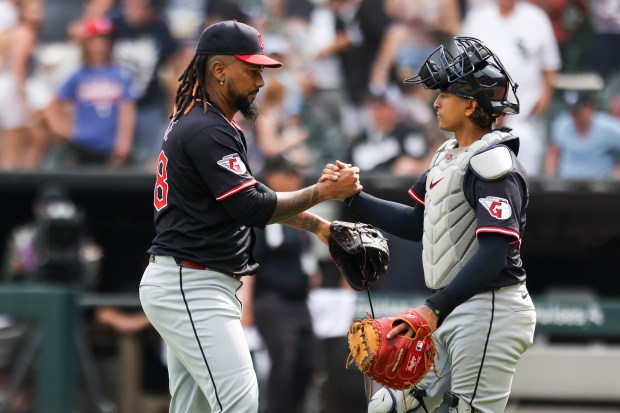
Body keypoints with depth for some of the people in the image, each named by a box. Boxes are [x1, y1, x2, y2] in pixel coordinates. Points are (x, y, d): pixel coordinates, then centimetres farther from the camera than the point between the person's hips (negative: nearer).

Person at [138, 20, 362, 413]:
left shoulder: (195, 123, 18)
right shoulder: (207, 131, -15)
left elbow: (249, 196, 23)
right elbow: (253, 207, -19)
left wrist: (318, 225, 16)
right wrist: (327, 191, -12)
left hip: (192, 287, 11)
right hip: (190, 288, -11)